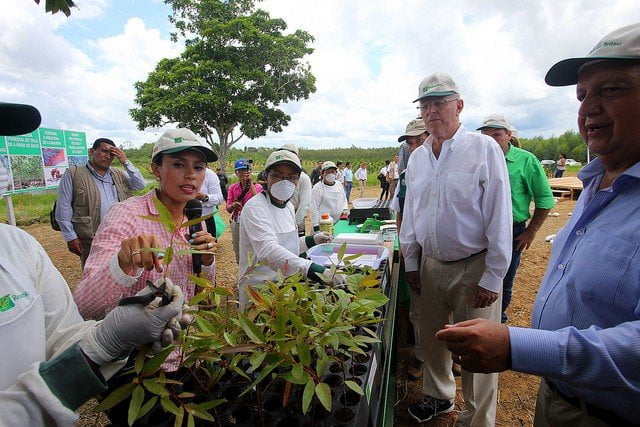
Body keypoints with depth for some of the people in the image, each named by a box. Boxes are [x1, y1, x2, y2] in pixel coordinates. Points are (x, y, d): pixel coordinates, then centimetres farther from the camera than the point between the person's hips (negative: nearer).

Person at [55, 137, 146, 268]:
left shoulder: (118, 175, 13)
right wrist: (70, 237, -7)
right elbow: (63, 207, -3)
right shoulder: (73, 174, 0)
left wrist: (126, 162, -4)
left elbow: (141, 185, 2)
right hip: (90, 241, -3)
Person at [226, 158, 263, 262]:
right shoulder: (233, 187, 6)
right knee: (238, 253, 13)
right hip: (237, 223, 4)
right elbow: (228, 209, 3)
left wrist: (251, 184, -15)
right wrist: (233, 205, -20)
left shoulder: (257, 187, -2)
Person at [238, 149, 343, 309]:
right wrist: (318, 271, -46)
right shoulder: (255, 207, -20)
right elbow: (269, 250, -37)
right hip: (259, 289, -7)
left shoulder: (288, 206, 6)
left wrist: (312, 240, 5)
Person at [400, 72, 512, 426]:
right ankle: (438, 396, 44)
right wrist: (410, 262, 12)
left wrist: (492, 278, -11)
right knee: (432, 339, 19)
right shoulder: (416, 157, 6)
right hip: (430, 265, 5)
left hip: (473, 268, -5)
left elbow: (499, 218, -11)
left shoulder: (484, 149, -10)